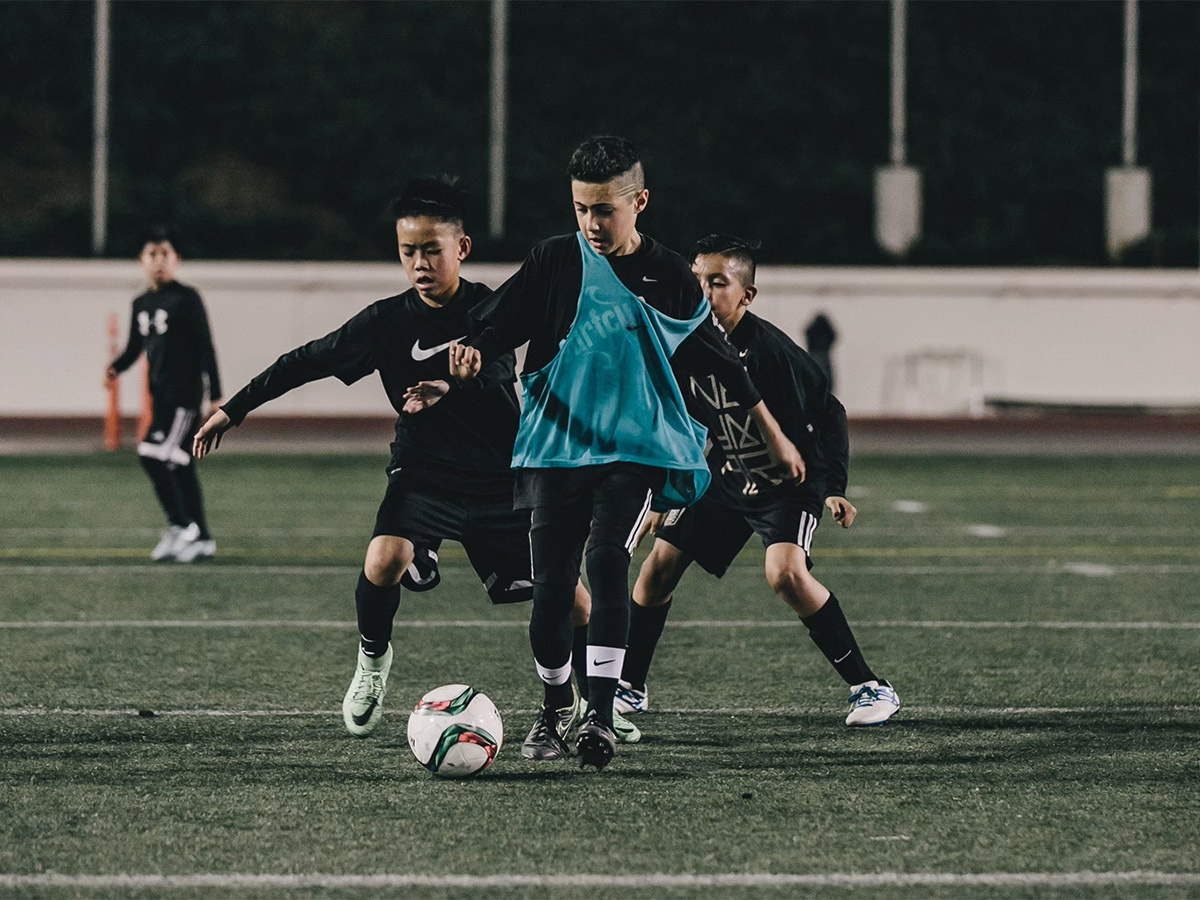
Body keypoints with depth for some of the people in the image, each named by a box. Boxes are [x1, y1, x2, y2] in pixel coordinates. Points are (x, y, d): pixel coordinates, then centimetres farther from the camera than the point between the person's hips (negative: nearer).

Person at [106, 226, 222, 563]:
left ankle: (181, 527, -8)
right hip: (160, 393, 8)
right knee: (180, 466, 9)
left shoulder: (186, 299, -10)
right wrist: (115, 367, -1)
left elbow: (205, 347, -11)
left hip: (185, 391, -8)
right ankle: (201, 539, 15)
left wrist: (215, 396, -13)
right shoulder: (141, 304, 11)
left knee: (154, 454, -17)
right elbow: (135, 346, 20)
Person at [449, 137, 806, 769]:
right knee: (551, 584, -1)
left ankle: (601, 716, -22)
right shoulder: (554, 261, 3)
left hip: (636, 449, -1)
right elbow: (501, 325, -1)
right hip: (557, 448, 1)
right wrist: (472, 355, -25)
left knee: (607, 559, -21)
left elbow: (718, 359, 13)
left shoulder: (669, 277, 4)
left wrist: (773, 434, 18)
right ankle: (553, 712, 20)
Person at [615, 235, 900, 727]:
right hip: (727, 477, 6)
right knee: (662, 561, 1)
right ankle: (628, 687, 20)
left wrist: (833, 487, -23)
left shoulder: (769, 349, -25)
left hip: (789, 481, -6)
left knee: (785, 572, -27)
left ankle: (870, 687, -17)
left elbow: (829, 414, -18)